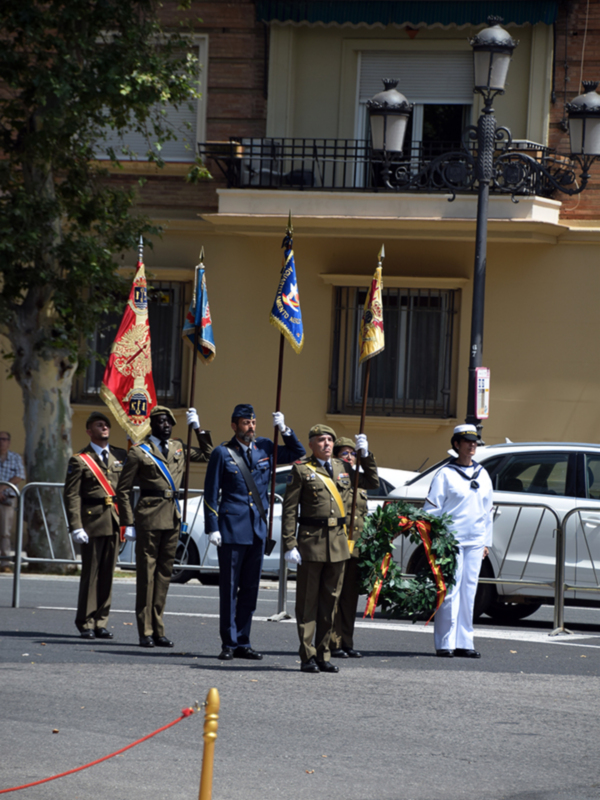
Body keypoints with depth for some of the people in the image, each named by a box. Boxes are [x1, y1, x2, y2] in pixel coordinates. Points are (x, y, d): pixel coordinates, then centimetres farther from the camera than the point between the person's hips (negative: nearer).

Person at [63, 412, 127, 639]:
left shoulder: (120, 456, 13)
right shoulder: (80, 461, 0)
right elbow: (71, 496, -4)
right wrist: (76, 527, -13)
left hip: (114, 523, 4)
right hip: (92, 521, -4)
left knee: (108, 574, 5)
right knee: (90, 573, -3)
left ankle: (100, 622, 11)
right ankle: (86, 624, 4)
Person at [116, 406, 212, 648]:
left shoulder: (178, 448, 14)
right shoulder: (139, 452, -2)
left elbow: (208, 455, 26)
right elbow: (123, 490, -1)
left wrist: (198, 429, 16)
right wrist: (129, 523, -7)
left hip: (172, 517, 6)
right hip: (149, 517, -5)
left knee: (165, 572, 8)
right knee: (146, 573, -2)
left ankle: (158, 630, 14)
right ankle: (145, 632, 0)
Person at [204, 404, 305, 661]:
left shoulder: (264, 448, 9)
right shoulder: (223, 453, -3)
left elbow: (297, 453, 21)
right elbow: (211, 493, -2)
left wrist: (284, 429, 5)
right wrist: (212, 527, -9)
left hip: (257, 529, 5)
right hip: (232, 528, -5)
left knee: (250, 589, 8)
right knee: (229, 589, -1)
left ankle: (242, 642, 15)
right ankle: (228, 644, 4)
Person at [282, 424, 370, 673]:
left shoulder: (343, 469, 12)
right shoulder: (301, 470, -3)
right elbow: (289, 510, -6)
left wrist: (365, 454, 14)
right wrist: (290, 545, -13)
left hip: (338, 541, 5)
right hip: (311, 540, -5)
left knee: (331, 600, 8)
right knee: (308, 601, 0)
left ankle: (324, 655, 15)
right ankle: (308, 657, 2)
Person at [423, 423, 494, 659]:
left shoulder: (482, 475, 15)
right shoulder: (446, 474, -2)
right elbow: (432, 508, -4)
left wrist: (486, 541, 16)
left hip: (475, 542, 6)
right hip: (451, 540, -6)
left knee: (469, 592, 6)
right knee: (450, 591, -8)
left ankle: (463, 643, 10)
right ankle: (445, 644, -5)